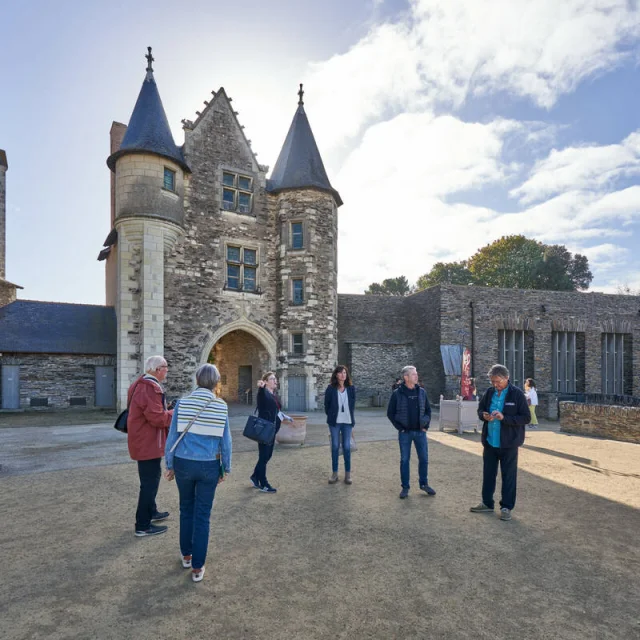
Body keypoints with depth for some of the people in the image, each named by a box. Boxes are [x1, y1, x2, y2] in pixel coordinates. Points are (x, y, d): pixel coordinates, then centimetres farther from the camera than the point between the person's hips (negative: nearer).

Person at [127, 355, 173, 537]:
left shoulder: (144, 384, 10)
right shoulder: (150, 388, -25)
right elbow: (158, 418, -28)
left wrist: (168, 411, 6)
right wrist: (175, 413, -13)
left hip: (144, 441, 11)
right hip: (147, 443, -11)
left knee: (151, 478, 24)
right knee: (150, 482, -1)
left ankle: (151, 511, 40)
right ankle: (143, 526, 10)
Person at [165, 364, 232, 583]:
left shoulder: (182, 403, -7)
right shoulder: (221, 406, -7)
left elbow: (172, 437, -3)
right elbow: (225, 440, -3)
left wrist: (169, 465, 9)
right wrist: (226, 468, 9)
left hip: (184, 464, 1)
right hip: (209, 466, -1)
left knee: (186, 509, 23)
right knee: (202, 515, 10)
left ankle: (186, 555, 38)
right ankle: (197, 567, 18)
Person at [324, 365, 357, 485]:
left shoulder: (351, 388, 3)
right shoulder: (331, 388, -3)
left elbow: (353, 405, 11)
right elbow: (326, 405, 5)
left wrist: (352, 418, 10)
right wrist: (331, 416, 8)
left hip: (347, 422, 1)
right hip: (335, 422, -1)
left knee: (347, 447, 4)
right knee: (335, 447, 4)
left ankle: (348, 473, 14)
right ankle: (334, 473, 14)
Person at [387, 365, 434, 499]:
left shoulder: (421, 392, 3)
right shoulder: (397, 394, -8)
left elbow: (428, 410, 11)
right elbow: (390, 413, -3)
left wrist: (426, 425, 2)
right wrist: (399, 427, -7)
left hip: (420, 432, 3)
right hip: (405, 433, -3)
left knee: (424, 459, 8)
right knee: (405, 460, 5)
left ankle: (424, 484, 27)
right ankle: (405, 487, 18)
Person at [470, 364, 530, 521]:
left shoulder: (517, 394, -12)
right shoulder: (489, 392, 2)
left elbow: (526, 417, -14)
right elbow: (480, 410, 13)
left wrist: (504, 417, -25)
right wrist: (483, 415, -10)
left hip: (508, 443, -5)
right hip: (489, 441, 5)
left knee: (508, 476, 8)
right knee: (488, 473, 14)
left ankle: (506, 507, 22)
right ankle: (487, 504, 29)